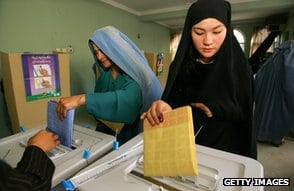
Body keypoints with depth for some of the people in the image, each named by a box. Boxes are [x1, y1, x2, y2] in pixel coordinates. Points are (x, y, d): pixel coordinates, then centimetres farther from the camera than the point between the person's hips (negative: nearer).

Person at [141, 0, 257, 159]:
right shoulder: (179, 66, -9)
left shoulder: (239, 67, -11)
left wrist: (215, 109, -22)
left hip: (226, 148, 0)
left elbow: (245, 113, -5)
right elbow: (171, 102, -12)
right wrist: (163, 107, -34)